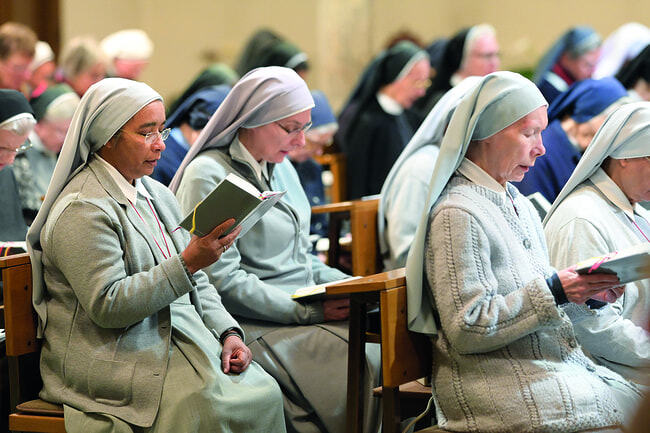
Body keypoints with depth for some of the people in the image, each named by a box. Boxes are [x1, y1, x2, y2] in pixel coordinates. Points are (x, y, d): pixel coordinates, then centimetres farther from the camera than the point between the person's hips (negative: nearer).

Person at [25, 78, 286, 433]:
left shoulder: (157, 194, 15)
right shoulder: (82, 210, -12)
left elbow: (197, 284, 19)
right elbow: (106, 306, -20)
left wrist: (227, 333, 1)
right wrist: (187, 263, -24)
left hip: (181, 335, 8)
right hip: (115, 359, -8)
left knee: (263, 391, -15)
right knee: (214, 404, -28)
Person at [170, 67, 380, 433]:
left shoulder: (281, 168, 17)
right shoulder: (208, 176, -9)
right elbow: (224, 281, -16)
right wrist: (307, 311, -18)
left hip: (307, 311, 8)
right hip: (258, 325, -8)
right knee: (362, 364, -26)